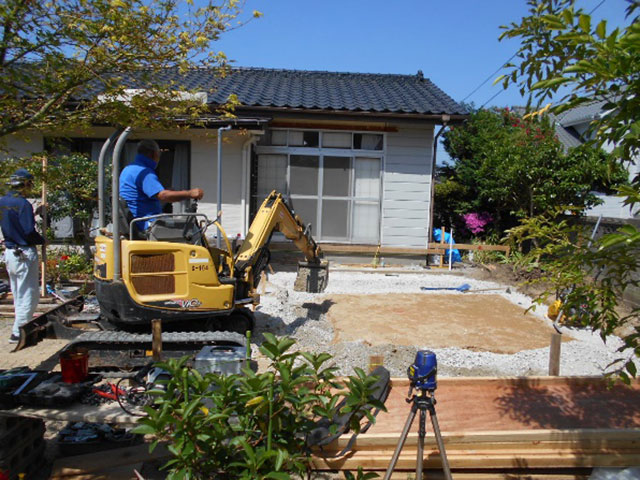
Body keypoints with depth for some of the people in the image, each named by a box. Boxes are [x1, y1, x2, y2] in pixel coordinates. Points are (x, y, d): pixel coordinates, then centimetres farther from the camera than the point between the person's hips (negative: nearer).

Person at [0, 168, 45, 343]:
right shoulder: (23, 204, -17)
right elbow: (29, 233, -20)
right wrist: (42, 240, -2)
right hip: (25, 254, -8)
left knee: (18, 295, 18)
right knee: (29, 295, 0)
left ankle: (22, 327, 28)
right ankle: (18, 333, 2)